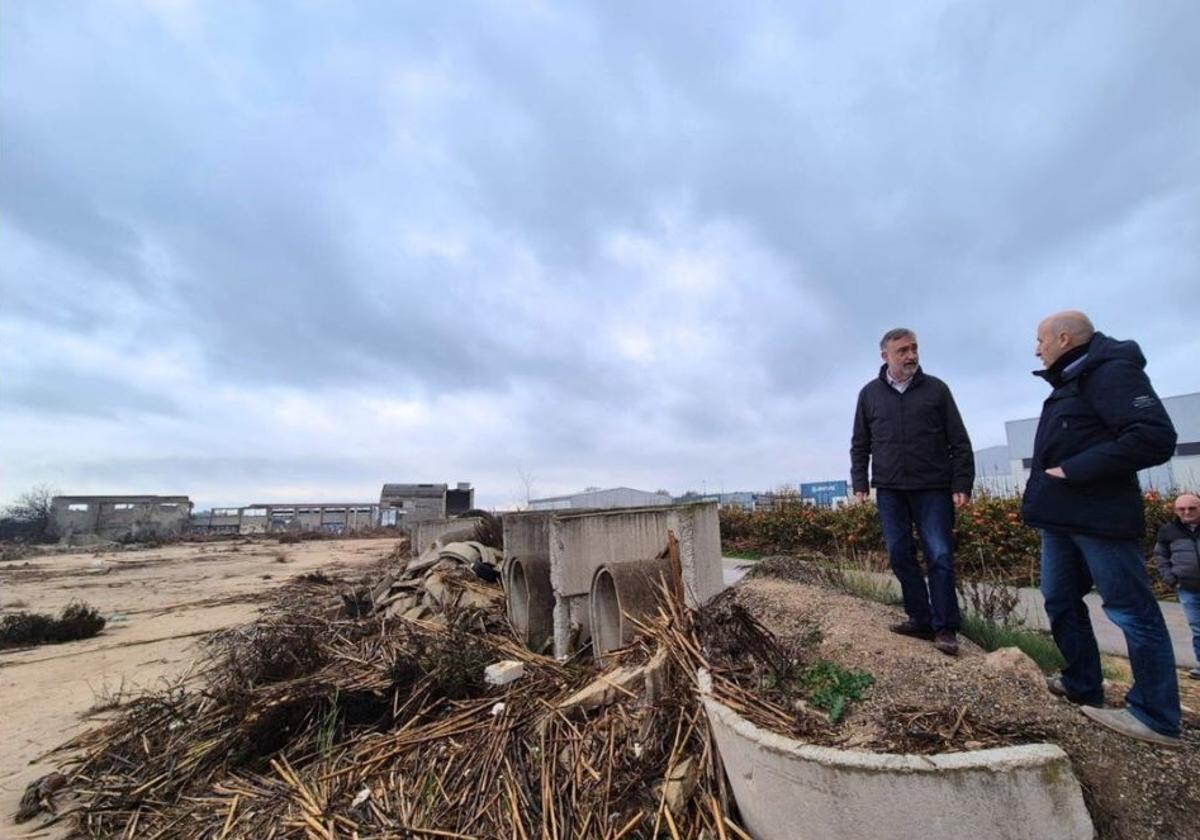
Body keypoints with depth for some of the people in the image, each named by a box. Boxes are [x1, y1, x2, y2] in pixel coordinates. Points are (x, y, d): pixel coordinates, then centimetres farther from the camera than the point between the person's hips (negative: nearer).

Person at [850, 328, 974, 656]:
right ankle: (921, 619, 18)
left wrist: (962, 484, -5)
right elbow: (860, 444, 11)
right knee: (900, 556, 5)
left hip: (933, 489, -2)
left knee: (940, 557, -1)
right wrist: (860, 483, 3)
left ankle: (945, 628, 10)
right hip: (890, 491, 2)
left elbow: (959, 442, 3)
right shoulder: (870, 393, 8)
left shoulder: (936, 389, 4)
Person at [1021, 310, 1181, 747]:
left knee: (1132, 612, 2)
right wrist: (1044, 495, 10)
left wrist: (1074, 470, -21)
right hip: (1061, 517, 10)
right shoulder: (1070, 384, 16)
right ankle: (1083, 685, 28)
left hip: (1099, 518, -10)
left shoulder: (1111, 372, -12)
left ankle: (1156, 718, 14)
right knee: (1060, 600, 15)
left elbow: (1155, 437, -23)